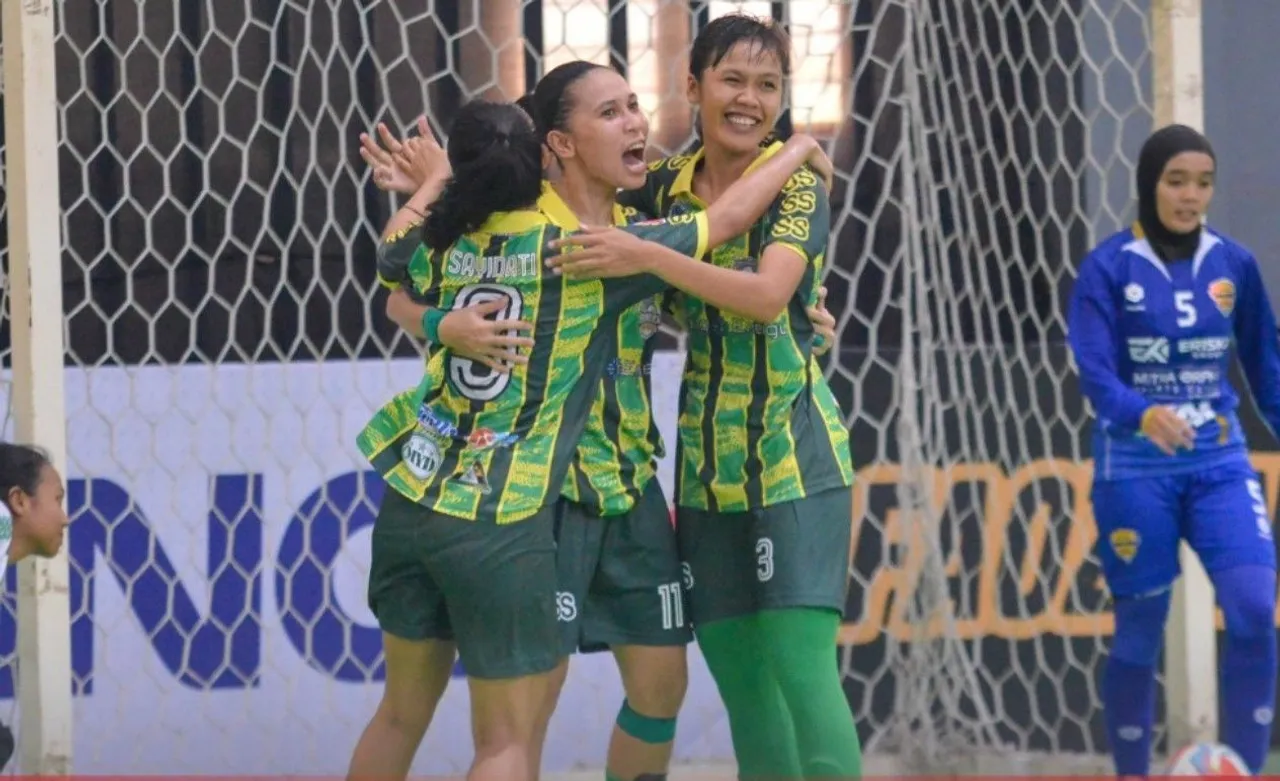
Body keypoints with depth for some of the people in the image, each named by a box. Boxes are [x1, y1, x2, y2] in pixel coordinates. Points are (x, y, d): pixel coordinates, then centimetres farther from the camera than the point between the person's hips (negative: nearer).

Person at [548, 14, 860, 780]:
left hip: (793, 452, -5)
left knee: (800, 663, -13)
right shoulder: (665, 187, 7)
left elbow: (768, 294, -23)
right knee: (734, 668, 7)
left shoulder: (795, 185, -8)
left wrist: (646, 256, -32)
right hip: (707, 459, 5)